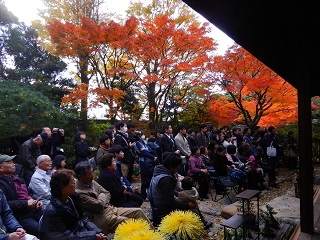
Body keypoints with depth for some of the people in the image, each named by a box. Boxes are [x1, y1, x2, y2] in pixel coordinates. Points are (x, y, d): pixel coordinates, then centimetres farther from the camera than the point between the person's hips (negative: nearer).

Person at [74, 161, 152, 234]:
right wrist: (102, 195, -4)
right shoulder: (79, 192, -20)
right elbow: (99, 206, -23)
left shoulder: (91, 181, 7)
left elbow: (108, 194, 11)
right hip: (102, 217, -8)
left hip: (111, 208, 9)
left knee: (138, 211, 0)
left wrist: (102, 200, -10)